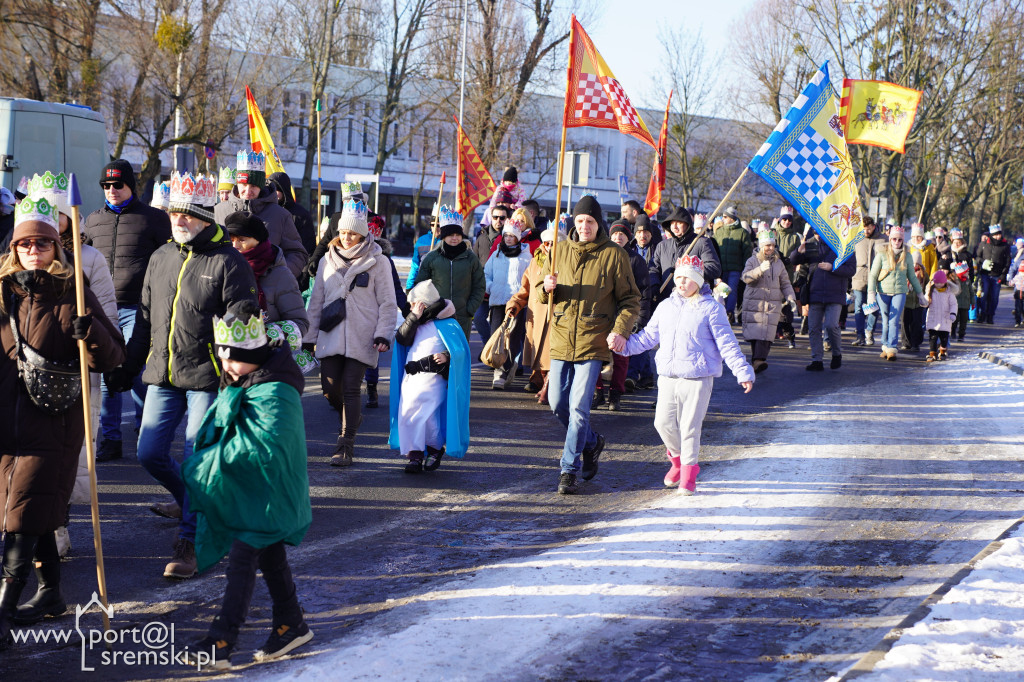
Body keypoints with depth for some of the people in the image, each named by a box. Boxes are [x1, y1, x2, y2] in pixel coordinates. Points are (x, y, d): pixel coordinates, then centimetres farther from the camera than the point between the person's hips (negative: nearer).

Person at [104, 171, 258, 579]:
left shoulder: (228, 262, -6)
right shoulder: (161, 258, 13)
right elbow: (145, 317, 20)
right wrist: (127, 368, 20)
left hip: (207, 379, -6)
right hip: (162, 376, 6)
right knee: (150, 454, 7)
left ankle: (189, 543, 3)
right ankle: (191, 501, 35)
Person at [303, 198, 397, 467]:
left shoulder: (378, 262, 2)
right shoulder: (328, 260, 13)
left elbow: (387, 303, 2)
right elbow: (316, 301, 16)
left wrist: (383, 335, -9)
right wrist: (309, 337, 12)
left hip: (361, 338, -3)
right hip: (330, 335, 4)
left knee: (351, 389, -8)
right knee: (330, 387, -2)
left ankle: (345, 446, -3)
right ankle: (351, 418, 30)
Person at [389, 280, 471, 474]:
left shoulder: (447, 325, -2)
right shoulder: (416, 323, 17)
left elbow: (460, 350, -4)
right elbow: (402, 339, 2)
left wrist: (446, 356, -22)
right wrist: (414, 317, -5)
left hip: (432, 377, -6)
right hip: (410, 376, 6)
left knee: (425, 413, -15)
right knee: (407, 414, -3)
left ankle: (435, 449, 8)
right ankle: (414, 455, 2)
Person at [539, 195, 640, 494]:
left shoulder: (614, 254, -2)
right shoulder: (560, 251, 8)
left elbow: (630, 299, 1)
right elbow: (544, 295, 15)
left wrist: (620, 330, -14)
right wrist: (547, 288, -10)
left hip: (593, 340, -4)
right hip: (562, 337, 4)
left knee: (579, 406, -9)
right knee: (557, 404, 8)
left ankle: (569, 470, 0)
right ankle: (592, 442, 33)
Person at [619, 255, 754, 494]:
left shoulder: (711, 309, -2)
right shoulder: (666, 307, 12)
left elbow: (727, 344, -2)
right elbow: (648, 336, 19)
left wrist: (743, 372, -7)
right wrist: (625, 344, 6)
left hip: (698, 378, -5)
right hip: (668, 376, 5)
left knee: (690, 426, -3)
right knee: (663, 422, 2)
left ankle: (688, 474, 11)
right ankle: (678, 458, 30)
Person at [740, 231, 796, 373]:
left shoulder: (779, 263, 14)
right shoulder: (752, 261, 4)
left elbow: (785, 284, 18)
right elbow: (746, 277, -13)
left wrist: (791, 298, 5)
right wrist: (760, 269, -28)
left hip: (773, 304, 2)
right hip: (753, 303, -1)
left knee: (766, 333, -12)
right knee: (754, 332, -5)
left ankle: (759, 360, -20)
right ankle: (756, 360, 6)